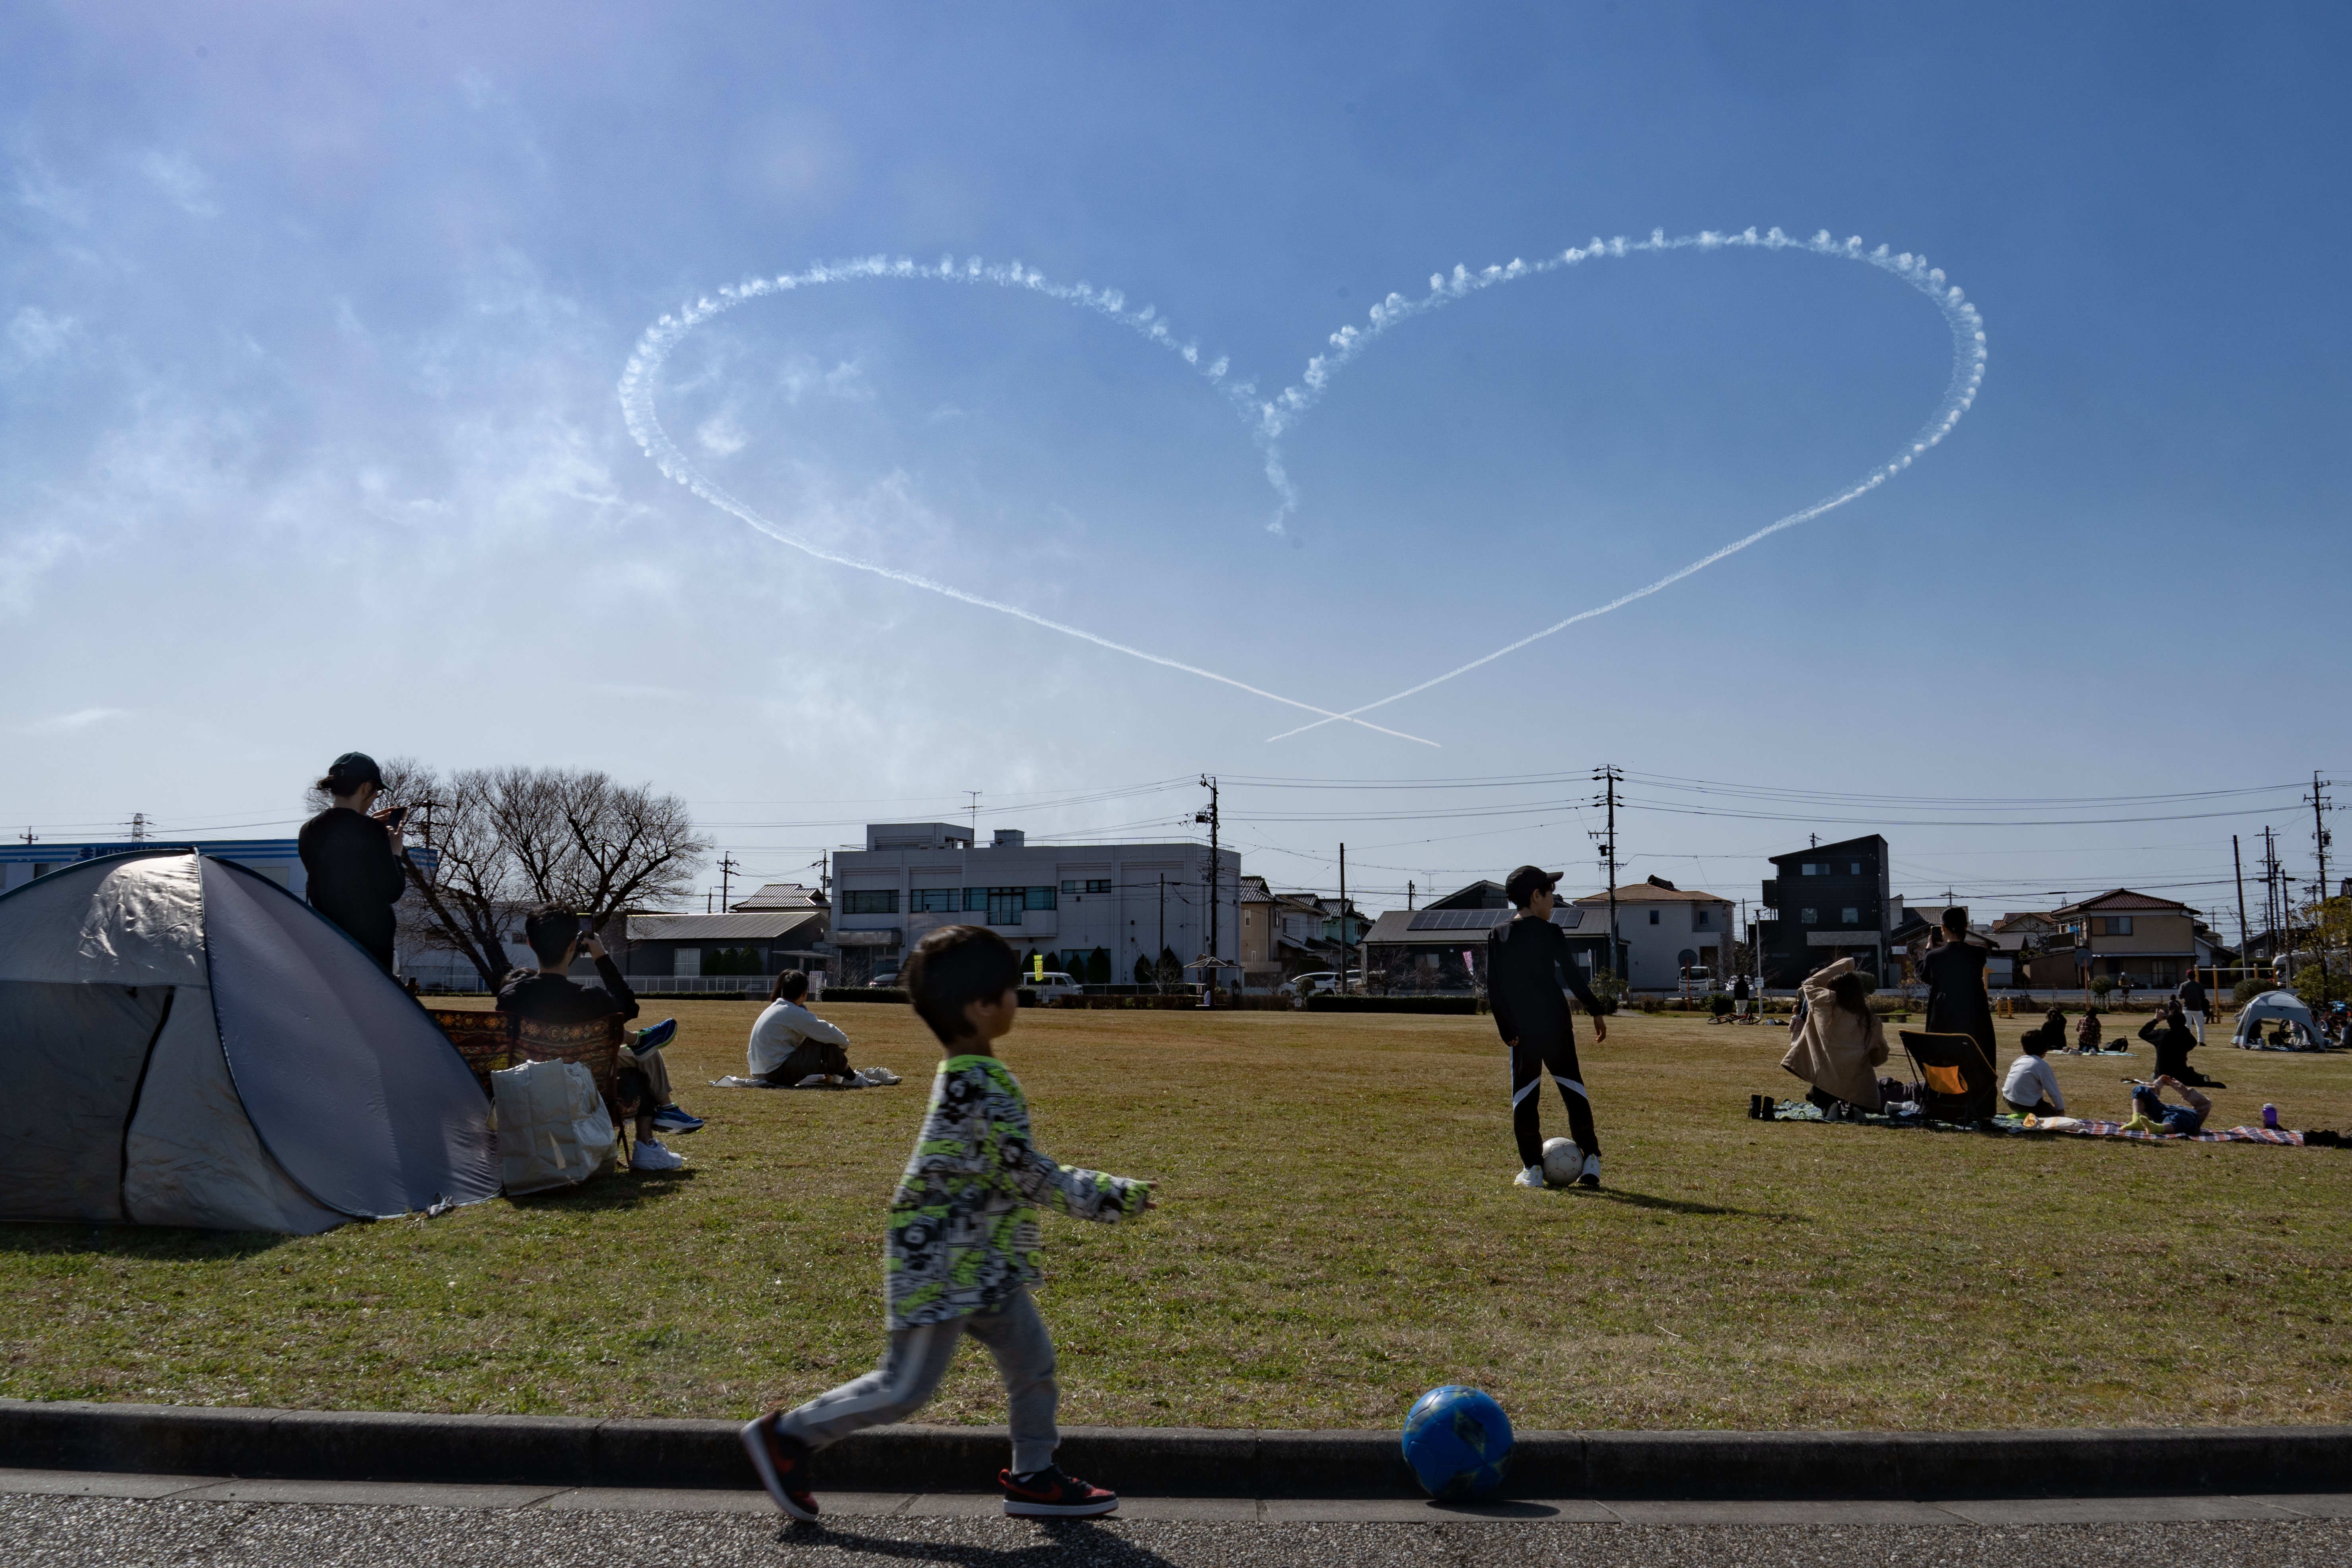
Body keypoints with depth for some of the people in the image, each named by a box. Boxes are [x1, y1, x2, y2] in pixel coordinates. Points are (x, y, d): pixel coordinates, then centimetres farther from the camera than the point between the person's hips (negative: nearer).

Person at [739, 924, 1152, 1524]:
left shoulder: (967, 1074, 8)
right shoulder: (979, 1084, -24)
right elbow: (1024, 1172, -22)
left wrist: (1105, 1190, 20)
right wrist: (1105, 1197, -10)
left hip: (982, 1264, 10)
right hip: (943, 1266, -10)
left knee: (1032, 1360, 12)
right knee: (905, 1388, 2)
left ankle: (1034, 1477, 24)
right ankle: (788, 1435, 16)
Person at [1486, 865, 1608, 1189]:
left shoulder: (1498, 936, 3)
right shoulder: (1550, 933, -4)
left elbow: (1494, 989, 0)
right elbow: (1573, 976, -7)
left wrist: (1506, 1030, 2)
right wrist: (1596, 1012, 1)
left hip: (1521, 1028, 1)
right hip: (1555, 1022, -1)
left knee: (1524, 1095, 5)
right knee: (1572, 1088, 8)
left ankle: (1532, 1168, 4)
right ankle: (1591, 1160, 6)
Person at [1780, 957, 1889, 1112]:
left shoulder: (1827, 1005, -6)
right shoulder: (1871, 1022, 0)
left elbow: (1809, 984, 15)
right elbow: (1880, 1058, 10)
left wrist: (1842, 965, 21)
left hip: (1828, 1082, -1)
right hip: (1863, 1091, 1)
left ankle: (1829, 1106, 3)